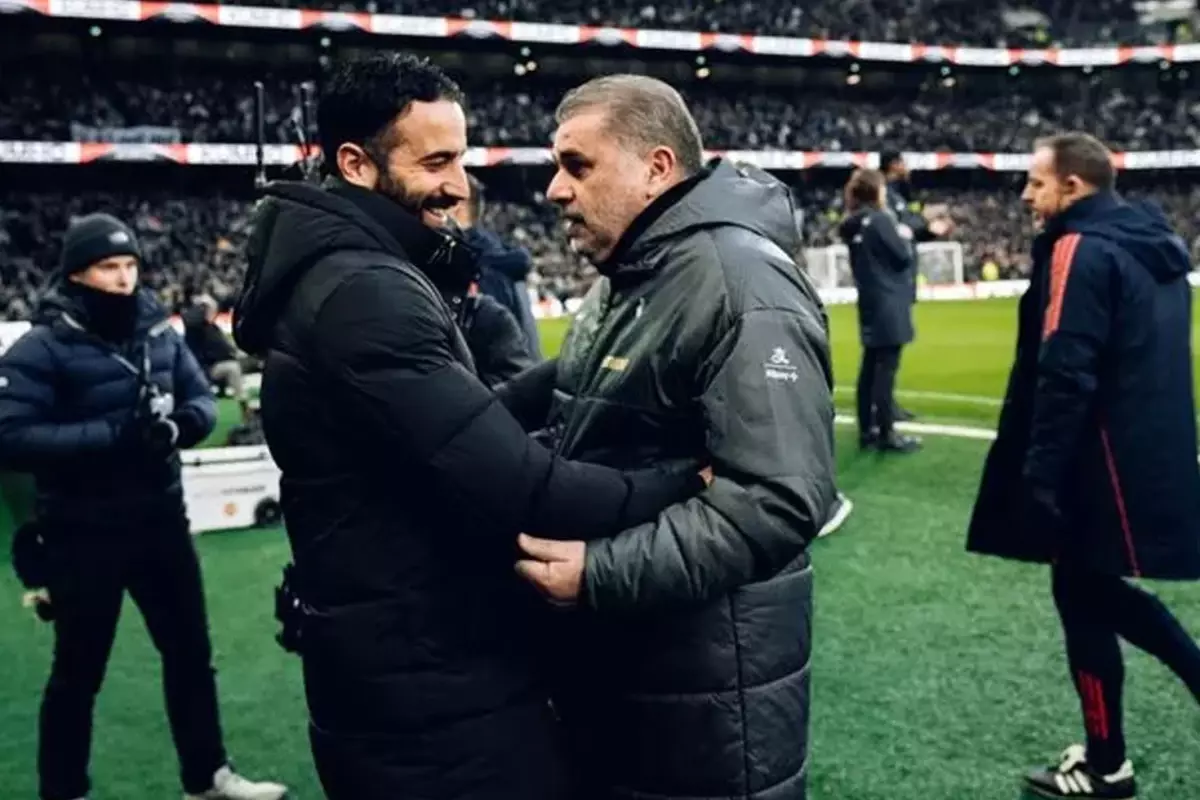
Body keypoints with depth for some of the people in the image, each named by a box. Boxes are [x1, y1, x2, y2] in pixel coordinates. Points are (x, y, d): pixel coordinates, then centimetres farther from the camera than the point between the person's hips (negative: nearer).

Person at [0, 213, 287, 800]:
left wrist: (181, 424, -16)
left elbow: (201, 397, 8)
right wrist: (114, 436, -29)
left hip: (160, 520, 5)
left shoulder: (158, 330, 0)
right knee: (78, 672, 10)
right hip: (82, 535, -5)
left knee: (190, 651, 16)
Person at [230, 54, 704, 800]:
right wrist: (683, 483, -21)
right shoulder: (368, 293, -22)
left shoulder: (344, 273, 12)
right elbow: (509, 481, -28)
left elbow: (462, 426, 11)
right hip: (437, 687, -10)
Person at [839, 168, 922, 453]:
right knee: (886, 369, -8)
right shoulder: (880, 219, -14)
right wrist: (903, 237, 6)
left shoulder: (855, 224, 10)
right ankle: (886, 434, -7)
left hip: (870, 303, 9)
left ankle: (867, 430, 15)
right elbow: (903, 256, -12)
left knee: (870, 367, 11)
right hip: (888, 303, -9)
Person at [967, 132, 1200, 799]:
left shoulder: (1081, 249, -16)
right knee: (1100, 589, 21)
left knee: (1082, 597, 5)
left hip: (1103, 464, -9)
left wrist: (1038, 478, -21)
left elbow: (1066, 376, -23)